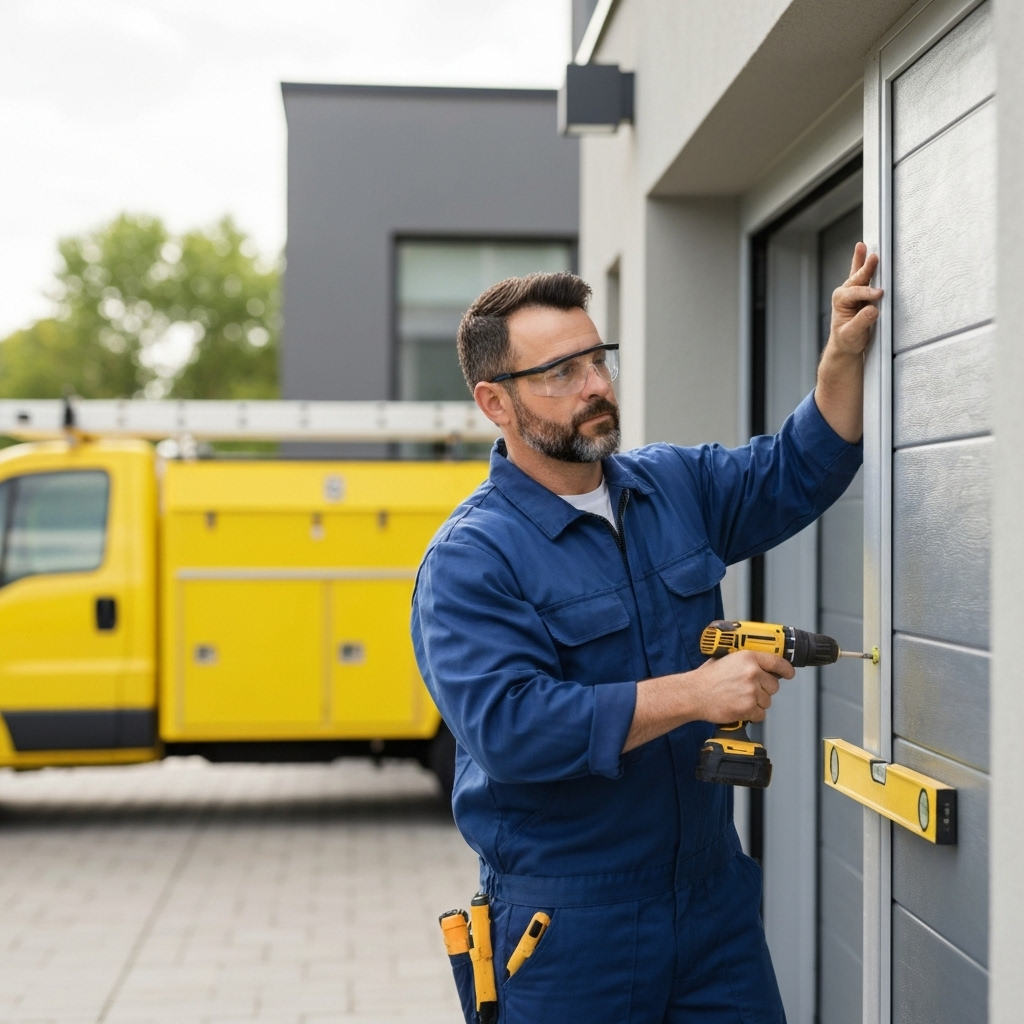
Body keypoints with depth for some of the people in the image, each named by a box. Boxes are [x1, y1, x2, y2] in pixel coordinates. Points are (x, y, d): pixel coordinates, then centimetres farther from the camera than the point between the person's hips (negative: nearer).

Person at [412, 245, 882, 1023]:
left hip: (715, 895, 6)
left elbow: (799, 473, 18)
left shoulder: (677, 486, 8)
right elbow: (507, 727, -25)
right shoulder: (469, 560, -14)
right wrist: (694, 693, -25)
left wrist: (845, 353, 2)